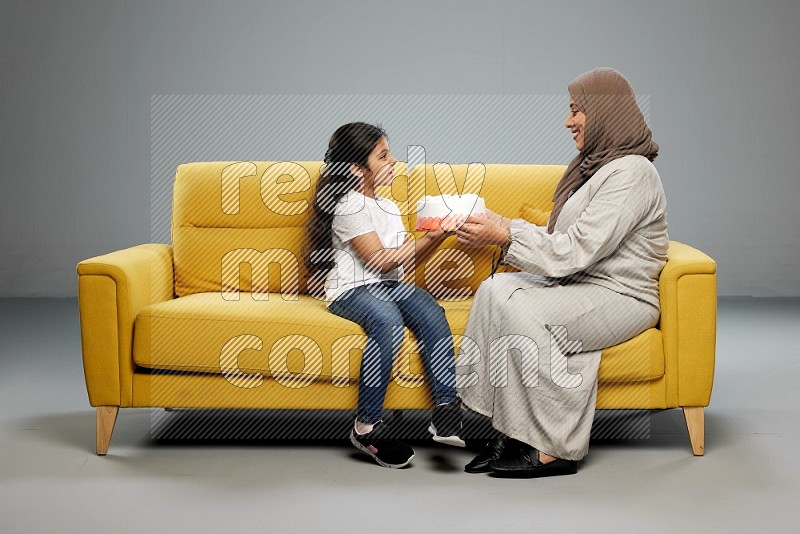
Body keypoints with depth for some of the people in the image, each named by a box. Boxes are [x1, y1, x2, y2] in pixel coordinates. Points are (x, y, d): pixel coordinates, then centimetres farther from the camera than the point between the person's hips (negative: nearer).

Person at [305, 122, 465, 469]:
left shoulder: (389, 208, 24)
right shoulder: (348, 206, -4)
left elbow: (407, 261, 19)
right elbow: (380, 260, -12)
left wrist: (437, 237, 5)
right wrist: (429, 238, -11)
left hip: (391, 285, 7)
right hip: (352, 289, -7)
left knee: (432, 313, -25)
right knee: (388, 320, -37)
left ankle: (446, 409, -31)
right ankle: (367, 426, -30)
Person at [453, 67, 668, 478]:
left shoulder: (631, 173, -15)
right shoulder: (594, 164, 16)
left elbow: (578, 249, -21)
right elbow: (565, 242, 15)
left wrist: (506, 236, -18)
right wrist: (505, 228, 4)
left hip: (620, 297, -9)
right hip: (580, 283, 9)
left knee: (521, 311, -28)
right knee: (497, 289, -15)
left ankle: (556, 449, -18)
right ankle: (509, 433, -17)